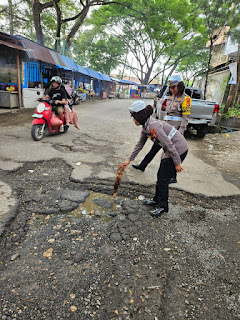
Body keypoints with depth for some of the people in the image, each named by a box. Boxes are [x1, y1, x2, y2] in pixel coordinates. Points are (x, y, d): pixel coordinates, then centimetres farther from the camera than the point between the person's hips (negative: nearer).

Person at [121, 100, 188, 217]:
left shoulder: (153, 126, -26)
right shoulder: (146, 126, 5)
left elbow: (168, 144, -25)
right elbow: (140, 144, 15)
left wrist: (177, 163, -19)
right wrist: (129, 160, 17)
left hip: (178, 150, -9)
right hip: (170, 150, 9)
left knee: (163, 178, -1)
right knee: (160, 176, 17)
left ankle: (162, 206, 15)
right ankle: (157, 200, 34)